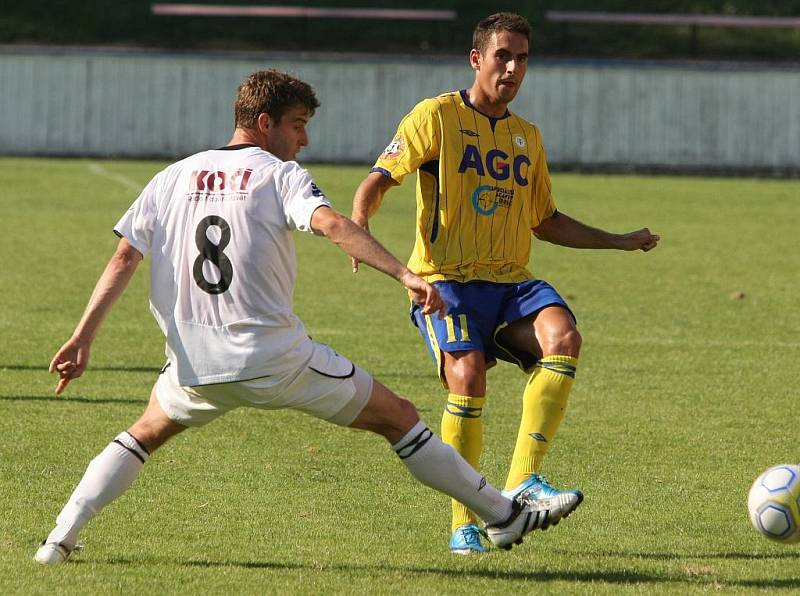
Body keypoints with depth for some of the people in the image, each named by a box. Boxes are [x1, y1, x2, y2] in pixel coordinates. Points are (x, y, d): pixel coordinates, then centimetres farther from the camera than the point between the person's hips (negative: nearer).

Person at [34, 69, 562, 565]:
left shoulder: (173, 177, 12)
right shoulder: (282, 176, -1)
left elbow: (123, 259, 7)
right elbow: (332, 225, -20)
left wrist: (82, 340, 7)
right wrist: (405, 275, -28)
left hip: (195, 365, 4)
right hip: (276, 355, -4)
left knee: (146, 434, 32)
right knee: (397, 417, 9)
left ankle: (62, 537, 16)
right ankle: (503, 516, 11)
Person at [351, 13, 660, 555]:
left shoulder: (528, 137, 19)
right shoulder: (437, 116, 2)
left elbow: (545, 221, 30)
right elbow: (379, 179, -2)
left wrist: (618, 241, 26)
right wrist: (359, 224, -23)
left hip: (511, 282, 4)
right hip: (446, 280, -4)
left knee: (564, 336, -27)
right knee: (468, 376, -28)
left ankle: (524, 481, -28)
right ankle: (464, 524, -16)